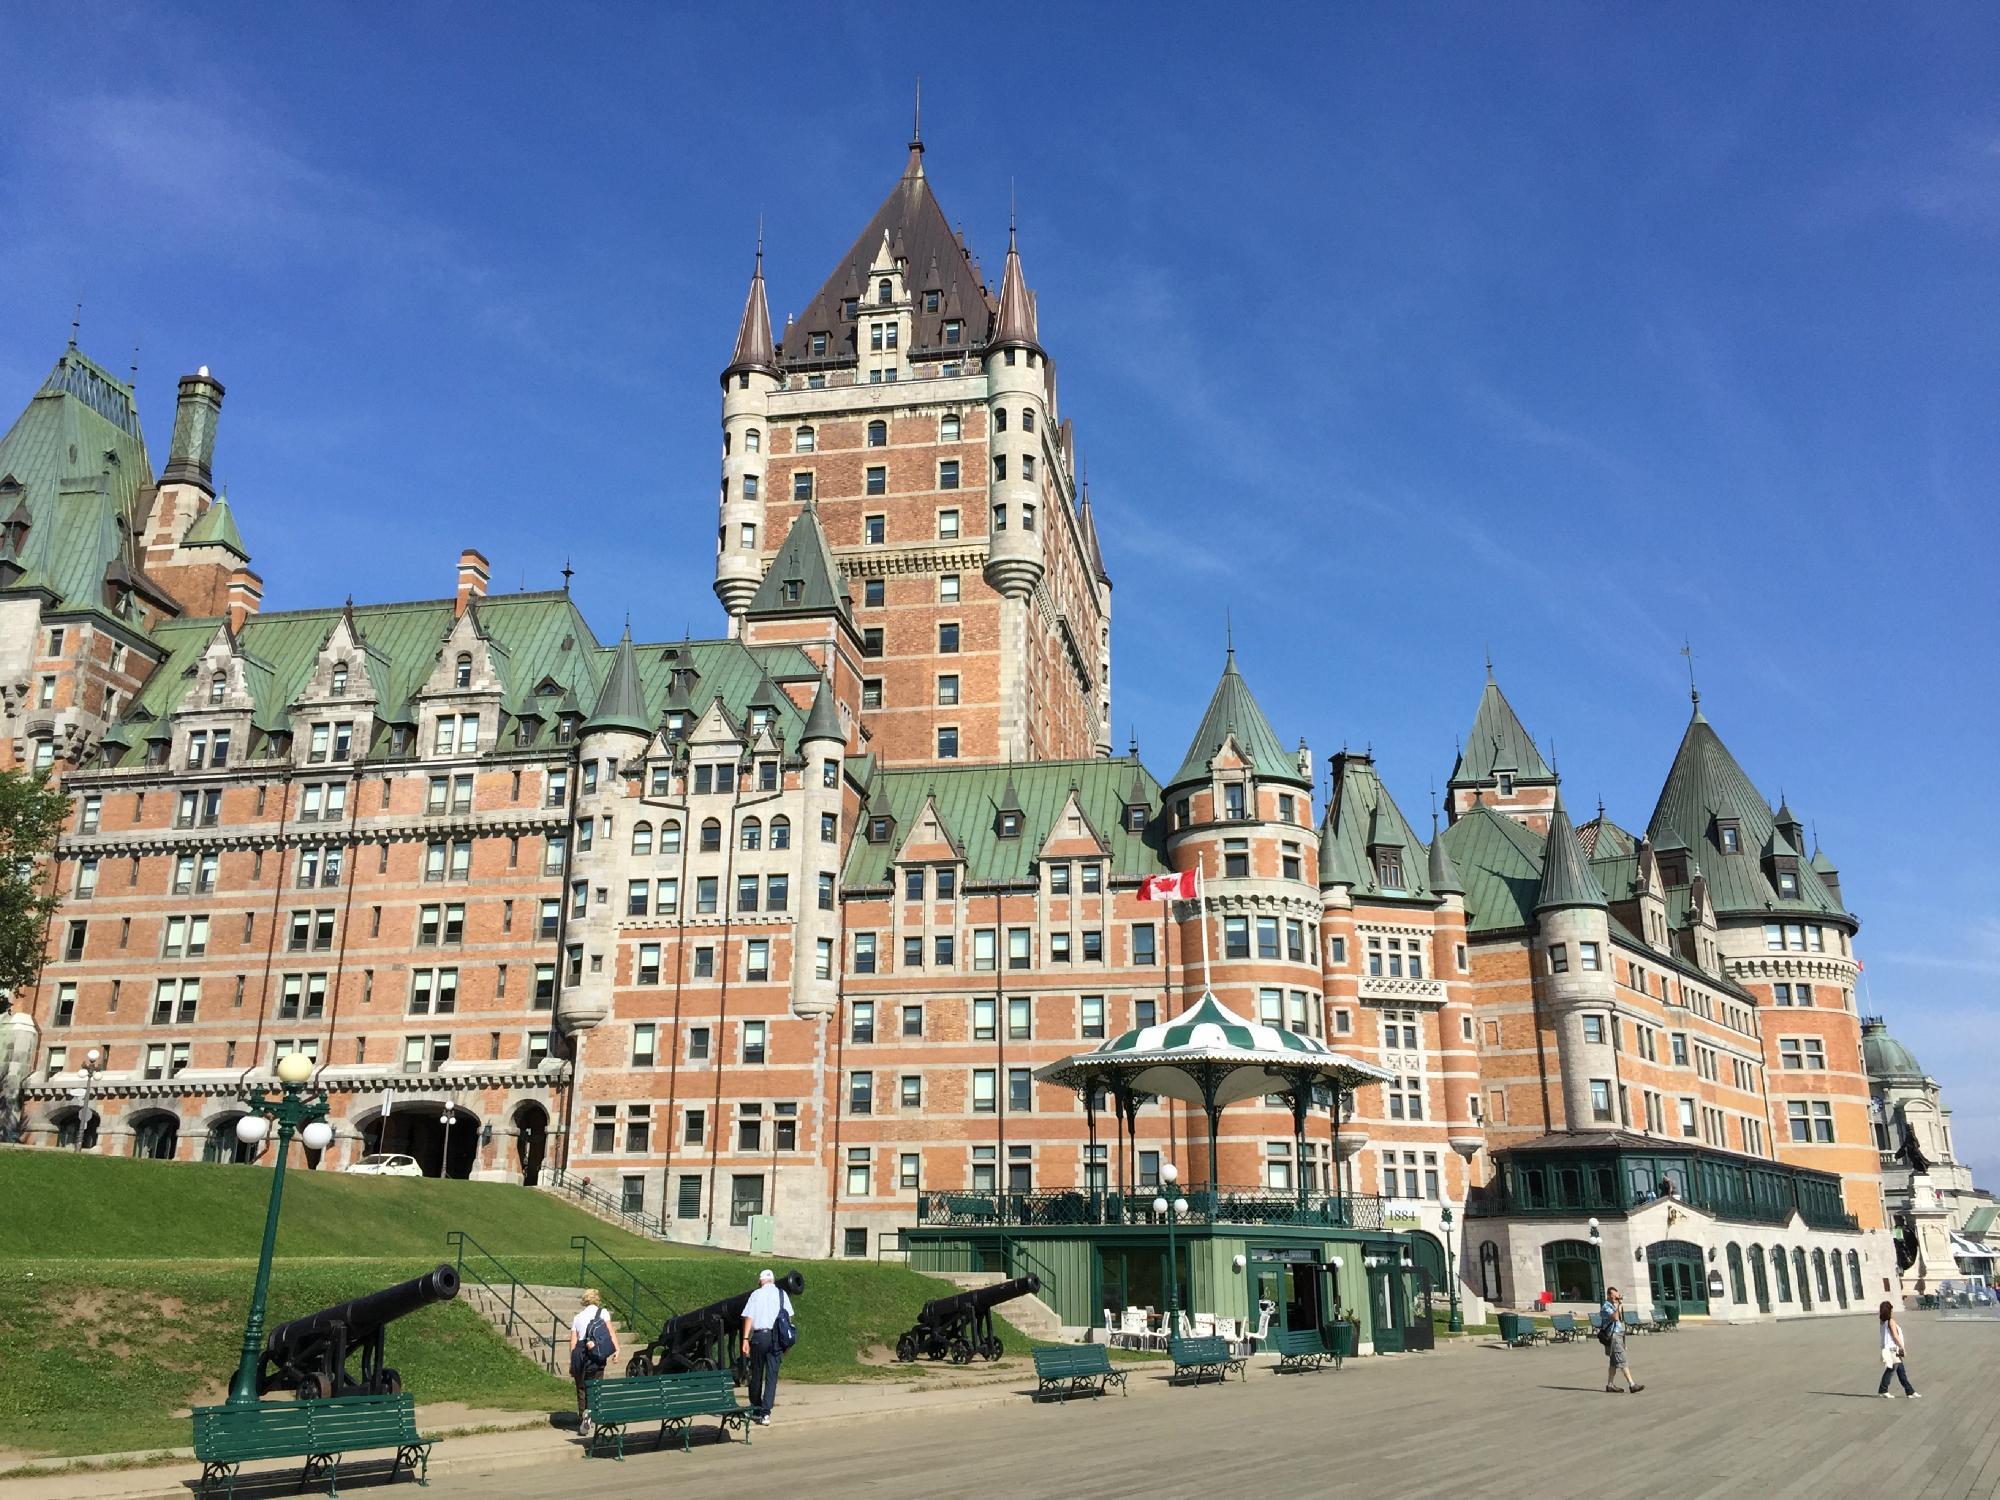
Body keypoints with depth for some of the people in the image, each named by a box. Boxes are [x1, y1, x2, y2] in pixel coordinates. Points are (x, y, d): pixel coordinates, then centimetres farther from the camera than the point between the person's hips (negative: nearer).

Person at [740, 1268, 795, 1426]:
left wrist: (745, 1339, -4)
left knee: (756, 1374, 12)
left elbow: (748, 1317, -3)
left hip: (759, 1336, -1)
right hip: (777, 1337, 1)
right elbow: (789, 1316, 7)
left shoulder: (756, 1294, 4)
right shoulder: (781, 1293, 9)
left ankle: (755, 1410, 23)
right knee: (772, 1375, 1)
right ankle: (765, 1413, -7)